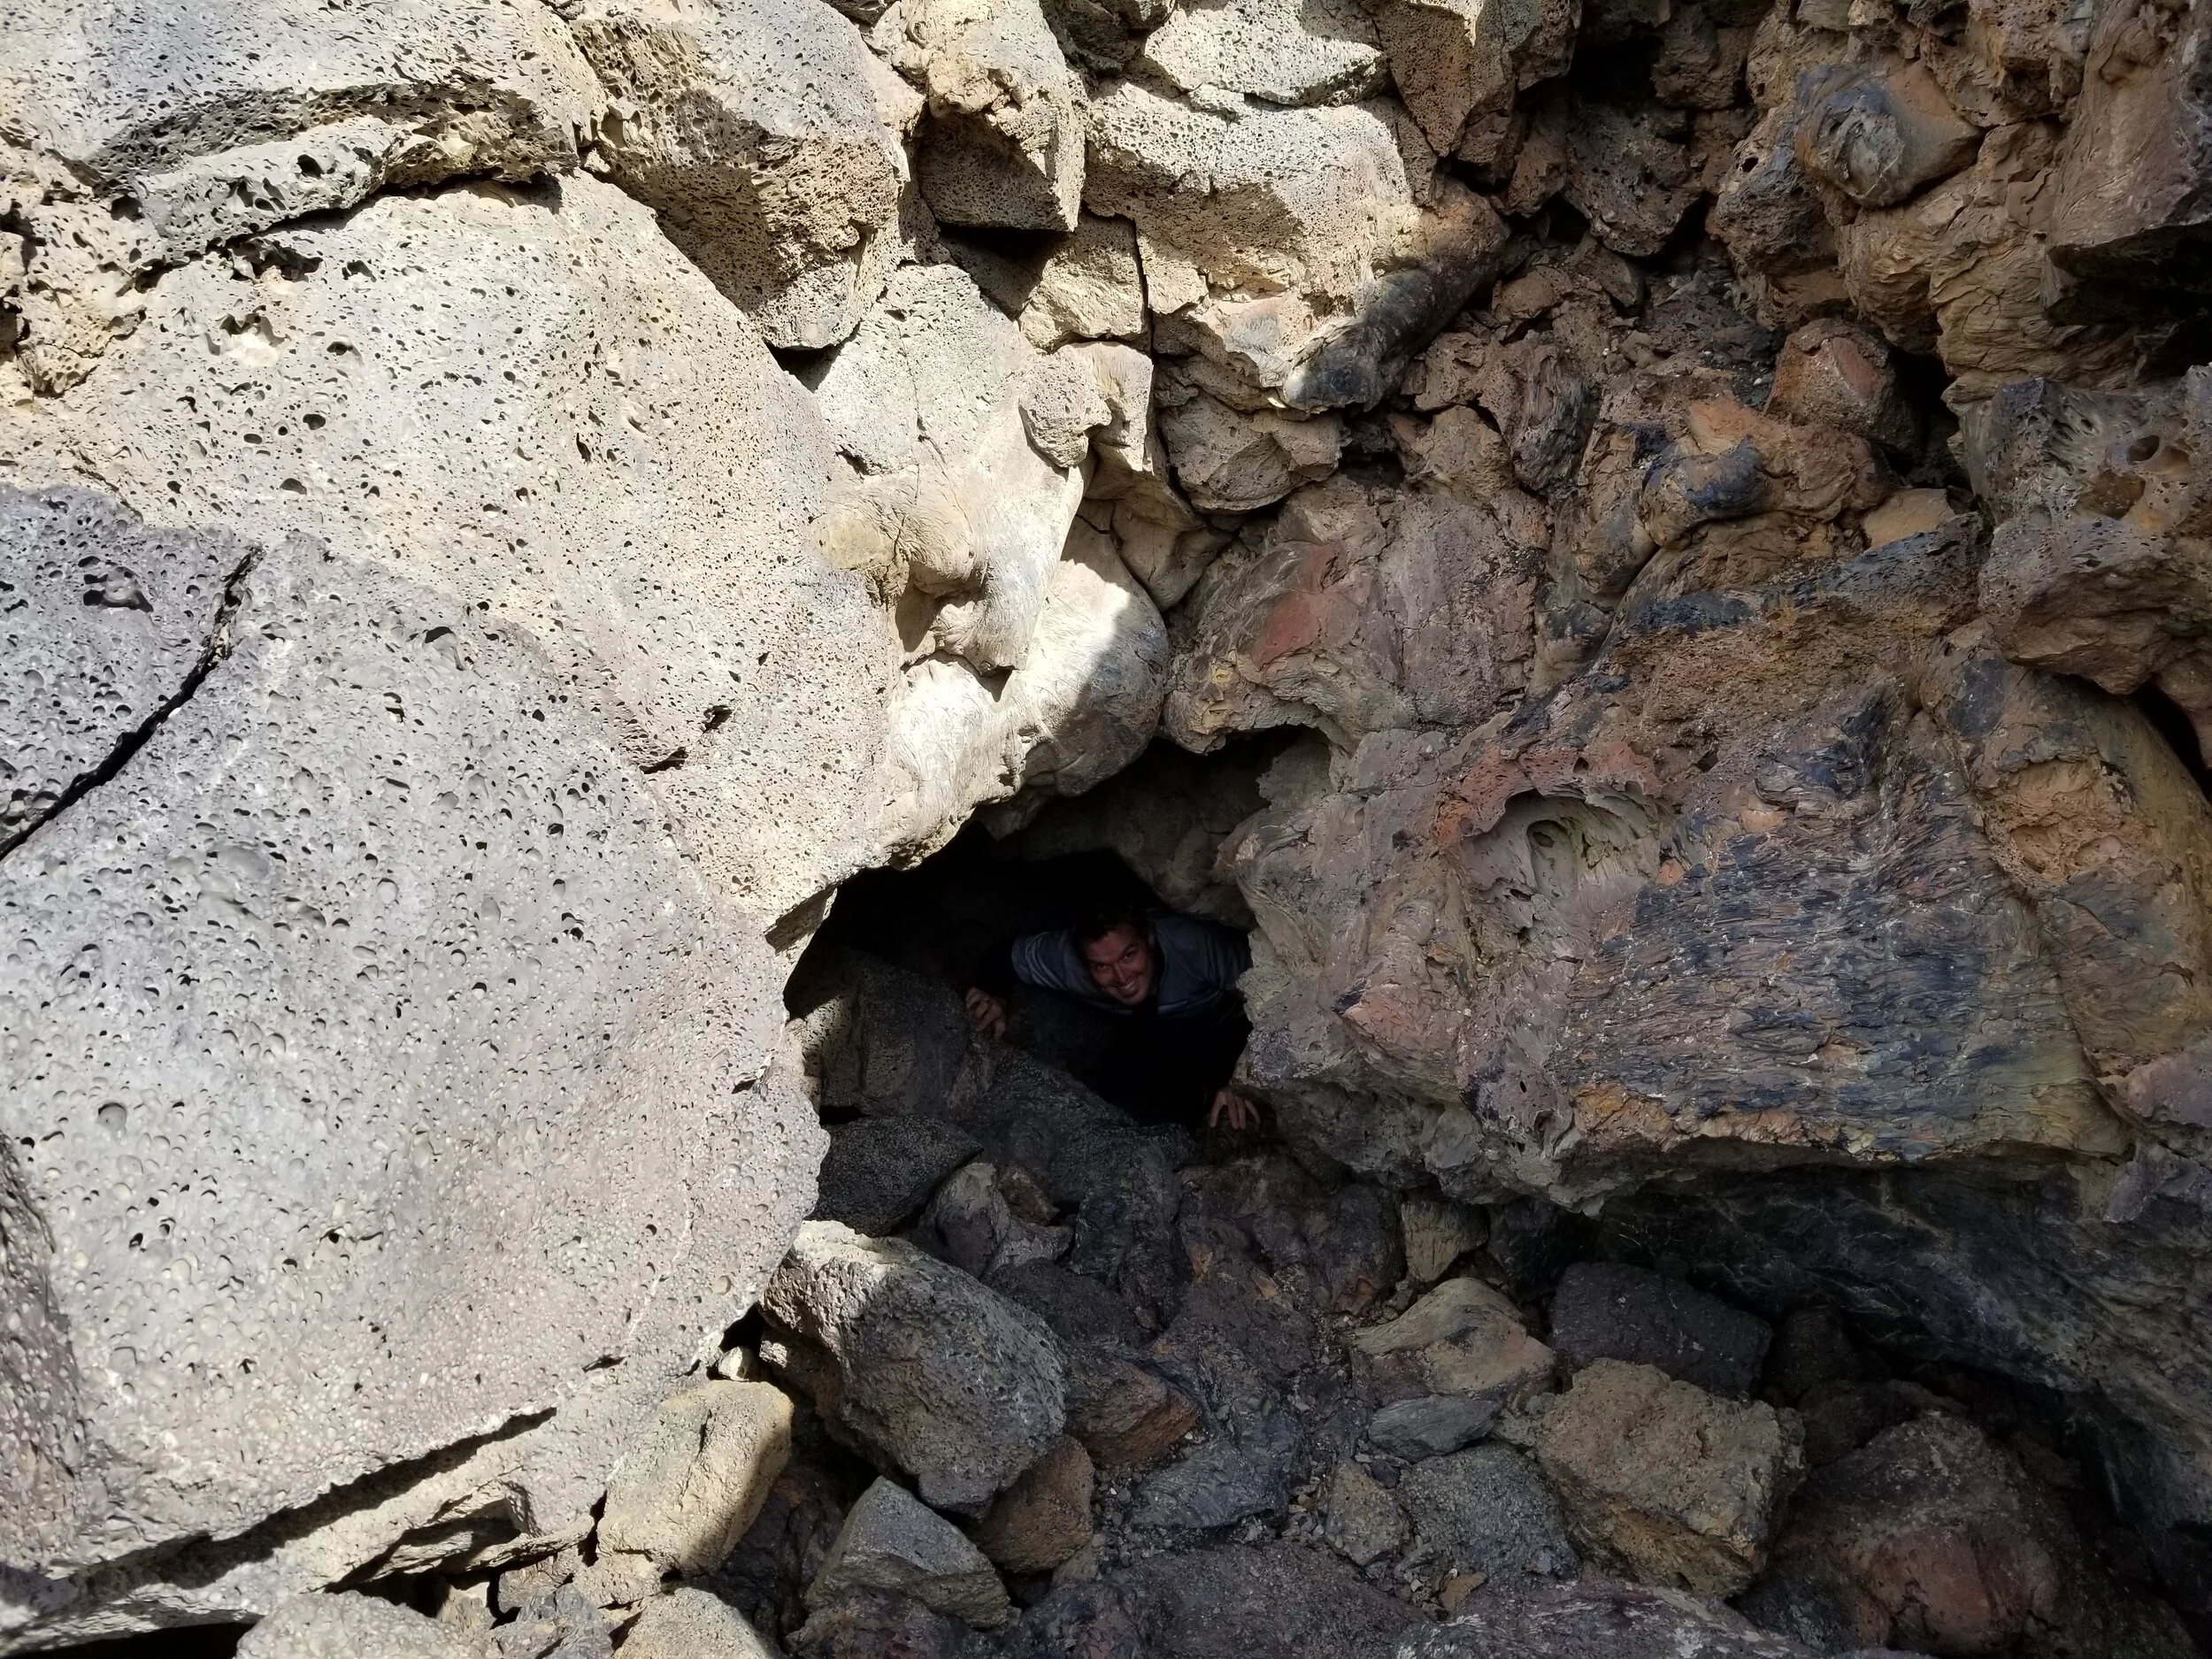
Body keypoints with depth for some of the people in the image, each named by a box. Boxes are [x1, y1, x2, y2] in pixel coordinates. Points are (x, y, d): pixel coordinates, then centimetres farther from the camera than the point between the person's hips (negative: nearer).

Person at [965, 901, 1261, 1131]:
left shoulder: (1193, 946, -39)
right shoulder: (1068, 959, -29)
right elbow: (1010, 954, -11)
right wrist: (994, 995, -31)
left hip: (1223, 1030, -3)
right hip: (1150, 1034, 3)